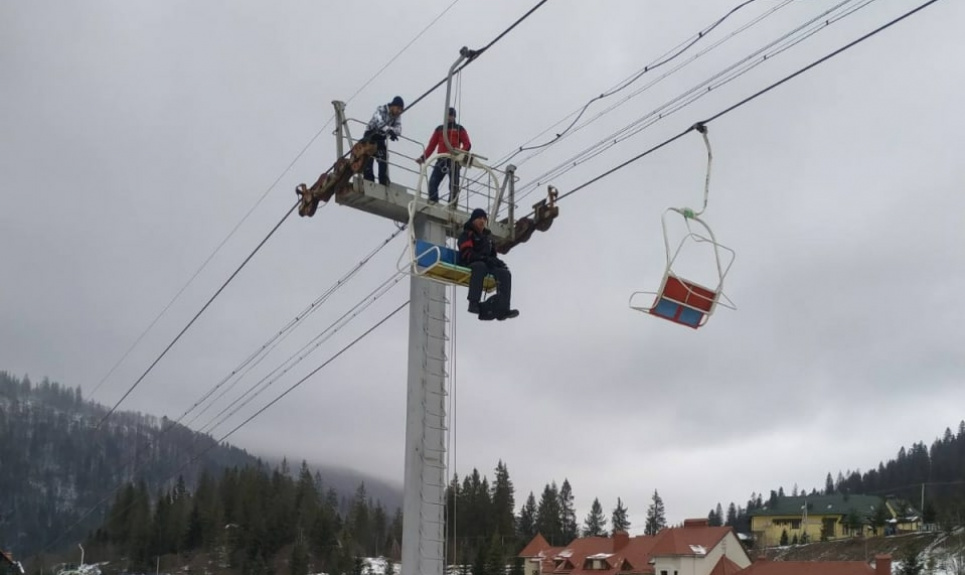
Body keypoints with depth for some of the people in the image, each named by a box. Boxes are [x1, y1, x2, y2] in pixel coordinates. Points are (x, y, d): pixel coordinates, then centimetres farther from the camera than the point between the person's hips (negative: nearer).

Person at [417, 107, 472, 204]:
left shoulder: (459, 129, 13)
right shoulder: (439, 129, 21)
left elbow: (467, 145, 2)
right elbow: (432, 145, 15)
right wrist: (423, 157, 2)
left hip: (454, 160, -3)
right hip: (441, 160, 3)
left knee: (454, 185, -7)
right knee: (433, 182, -10)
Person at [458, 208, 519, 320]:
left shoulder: (488, 236, 26)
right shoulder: (467, 234, 6)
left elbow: (492, 254, 26)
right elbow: (466, 253, -11)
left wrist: (496, 261, 0)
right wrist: (485, 259, -23)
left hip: (487, 264, 6)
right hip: (469, 265, -6)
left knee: (505, 273, -20)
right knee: (480, 266, -41)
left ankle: (502, 308, -32)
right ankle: (473, 303, -49)